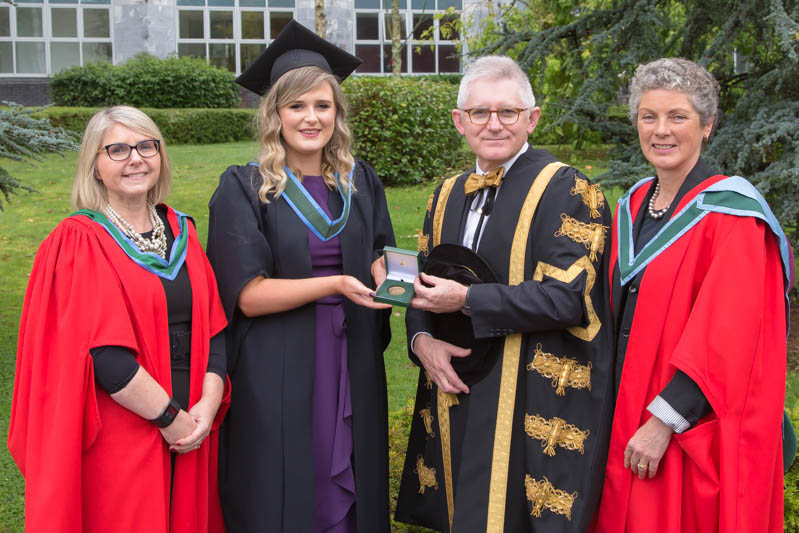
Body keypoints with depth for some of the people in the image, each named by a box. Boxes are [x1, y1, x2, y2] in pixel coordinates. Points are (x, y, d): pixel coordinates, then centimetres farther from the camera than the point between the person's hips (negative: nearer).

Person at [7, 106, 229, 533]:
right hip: (117, 442, -5)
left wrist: (208, 405, -9)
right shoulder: (77, 244, -9)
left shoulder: (181, 233, 8)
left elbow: (213, 327, 4)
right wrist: (170, 417, -16)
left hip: (190, 430, 5)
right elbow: (102, 352, -18)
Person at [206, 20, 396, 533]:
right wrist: (336, 284, -25)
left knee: (348, 491, 11)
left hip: (351, 367, 4)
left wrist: (389, 280, -14)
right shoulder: (244, 188, -6)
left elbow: (380, 260, 9)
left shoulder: (360, 182, 6)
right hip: (276, 372, -4)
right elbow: (249, 296, -13)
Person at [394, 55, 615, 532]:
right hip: (456, 398, 6)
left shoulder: (568, 191, -8)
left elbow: (566, 296, -17)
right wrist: (422, 339, -5)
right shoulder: (448, 195, 11)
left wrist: (467, 300, -19)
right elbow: (423, 285, 16)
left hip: (535, 405, -6)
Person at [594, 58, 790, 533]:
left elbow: (725, 336, -19)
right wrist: (631, 413, 8)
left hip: (697, 430, -6)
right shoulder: (634, 205, 7)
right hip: (628, 413, 7)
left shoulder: (730, 212, -13)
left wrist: (664, 422, -22)